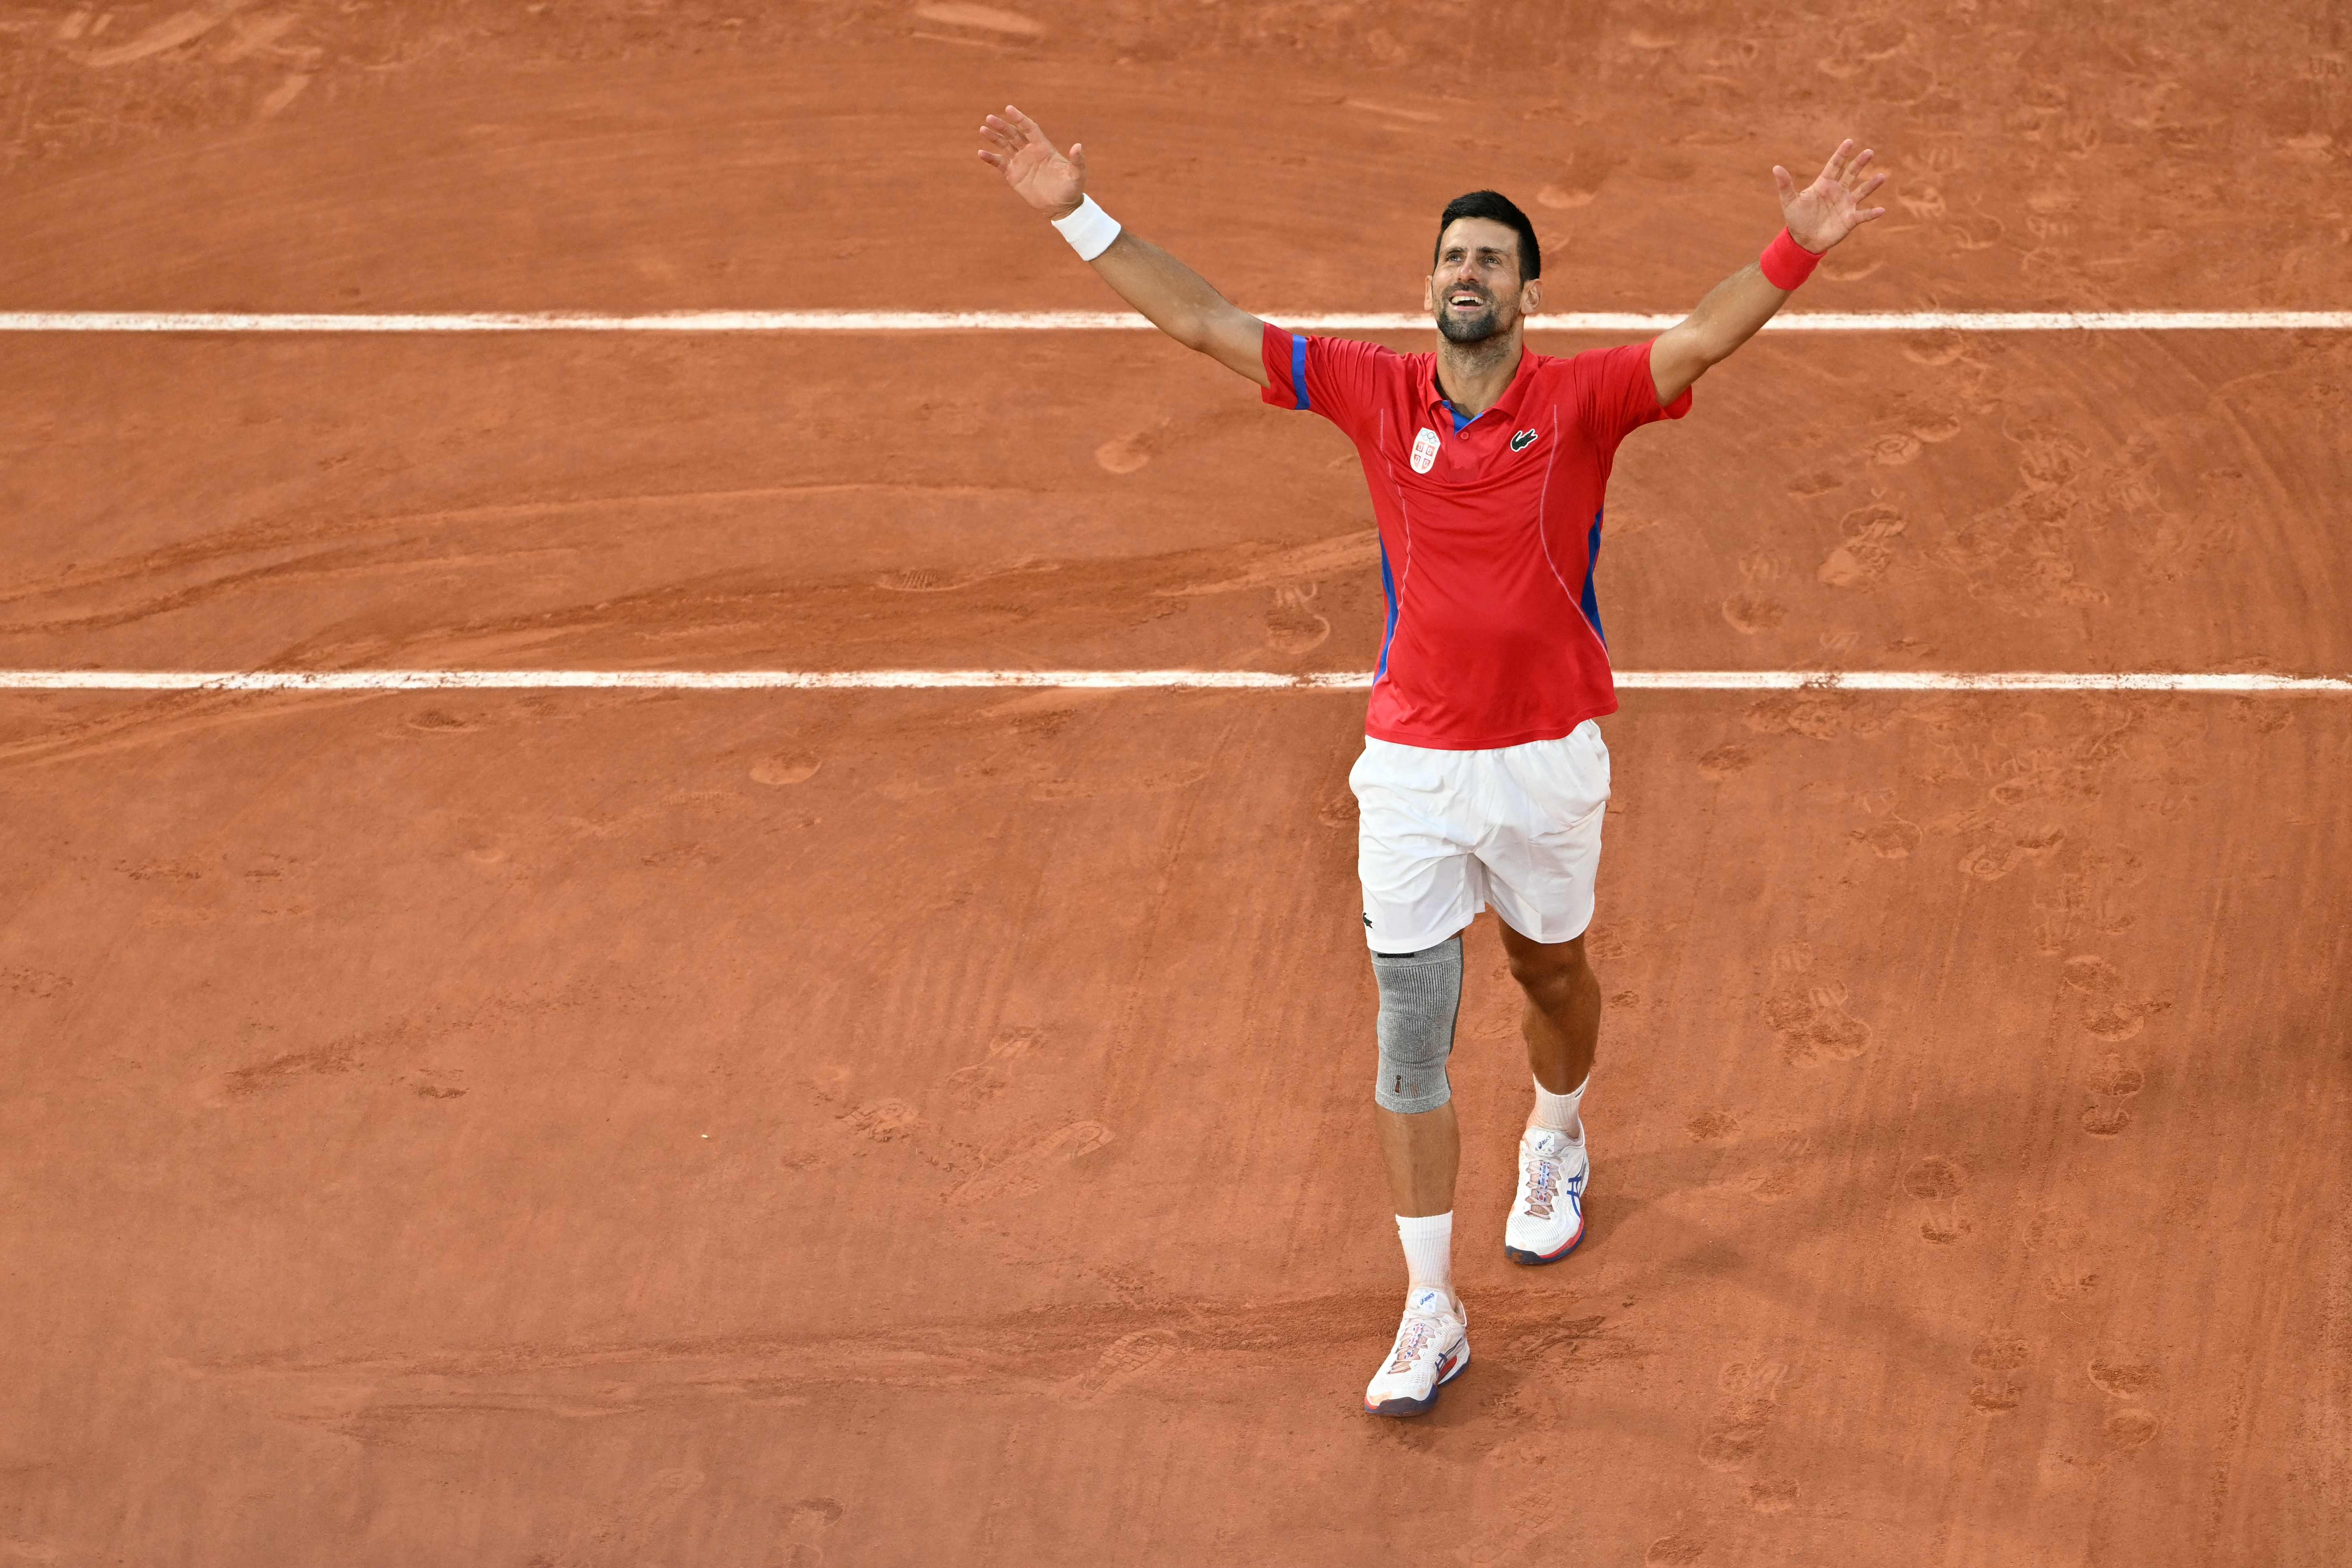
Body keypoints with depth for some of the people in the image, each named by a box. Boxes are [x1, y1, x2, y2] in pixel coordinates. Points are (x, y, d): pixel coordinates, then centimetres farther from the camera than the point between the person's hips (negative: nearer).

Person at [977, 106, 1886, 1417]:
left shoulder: (1580, 400, -9)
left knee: (1551, 970, 22)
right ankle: (1431, 1315, 4)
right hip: (1411, 768, 1)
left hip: (1547, 761, -1)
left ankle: (1558, 1139, 56)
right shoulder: (1379, 391, -2)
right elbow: (1206, 324, -1)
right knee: (1411, 1039, -2)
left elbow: (1702, 341, -25)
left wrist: (1797, 250, -41)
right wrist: (1081, 215, -5)